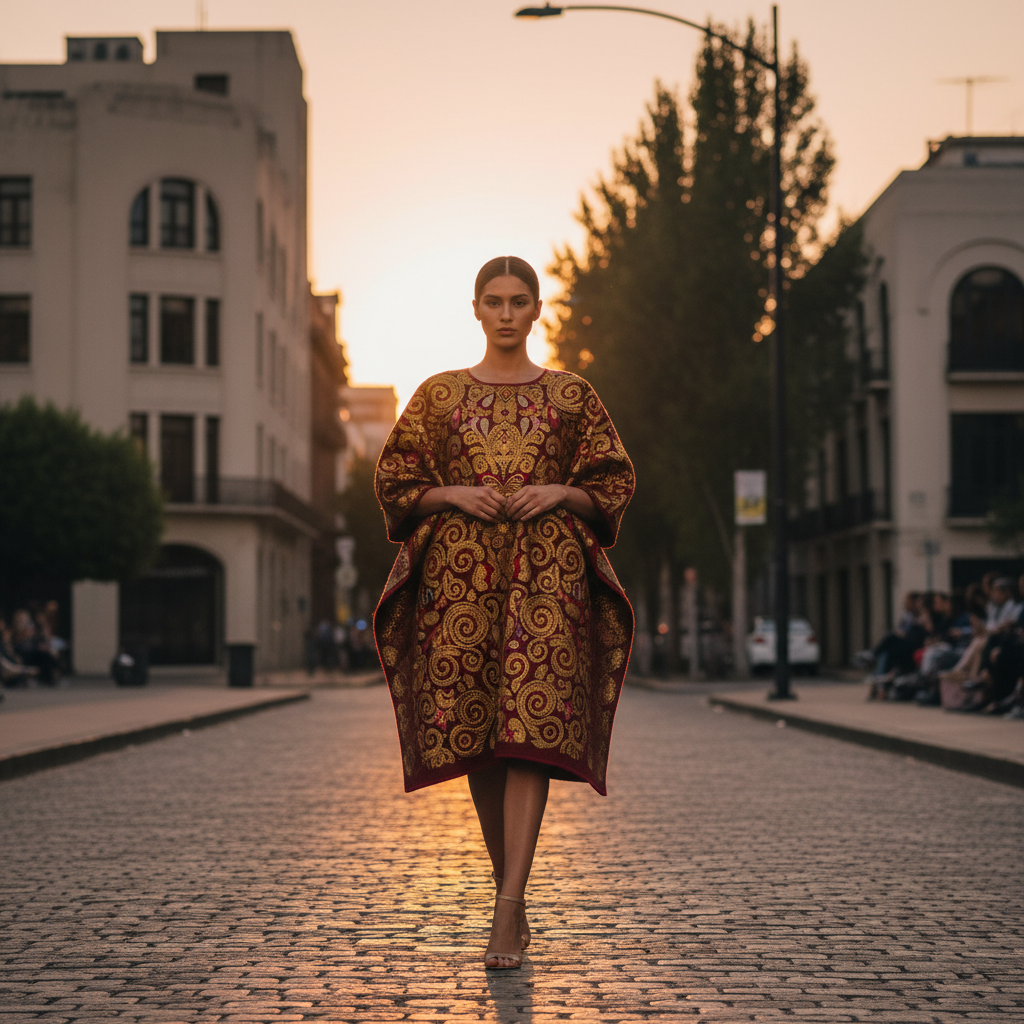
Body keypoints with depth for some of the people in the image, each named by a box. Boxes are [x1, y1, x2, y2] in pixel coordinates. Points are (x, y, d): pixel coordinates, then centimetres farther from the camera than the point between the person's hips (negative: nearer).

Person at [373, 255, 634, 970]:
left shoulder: (572, 395, 12)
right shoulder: (439, 394, 13)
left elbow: (615, 483, 11)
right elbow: (395, 481, 12)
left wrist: (559, 492, -7)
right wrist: (453, 494, -6)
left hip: (548, 574, -1)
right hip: (460, 574, 2)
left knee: (530, 728, -14)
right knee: (475, 730, 1)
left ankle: (507, 908, -19)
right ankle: (511, 894, 17)